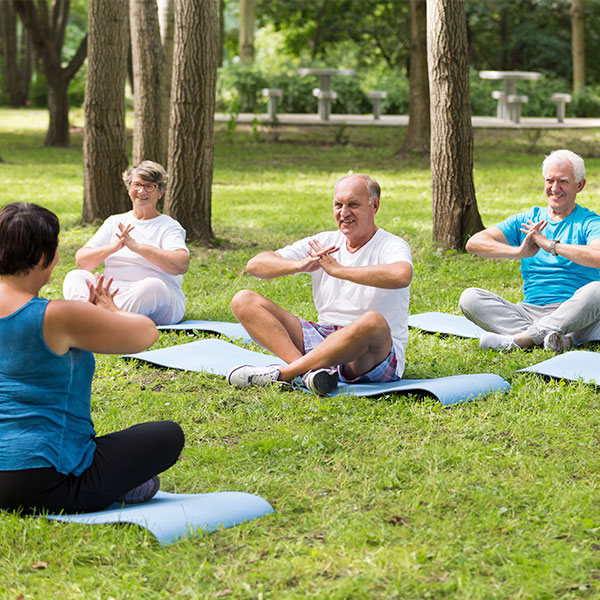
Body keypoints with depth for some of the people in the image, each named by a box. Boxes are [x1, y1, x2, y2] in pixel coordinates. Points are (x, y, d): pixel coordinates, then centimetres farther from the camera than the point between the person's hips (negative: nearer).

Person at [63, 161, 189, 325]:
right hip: (112, 294, 4)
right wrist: (113, 248, -12)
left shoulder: (169, 227, 8)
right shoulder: (114, 222, 20)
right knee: (75, 276, -17)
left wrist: (137, 246, -20)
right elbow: (81, 260, 8)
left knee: (152, 285, -35)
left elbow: (181, 265, -14)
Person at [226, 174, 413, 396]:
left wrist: (337, 269, -26)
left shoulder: (392, 246, -4)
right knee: (244, 300, -6)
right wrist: (301, 265, -18)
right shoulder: (324, 243, 11)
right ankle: (310, 369, -31)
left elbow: (402, 276, -32)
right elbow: (255, 265, 2)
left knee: (373, 322, -41)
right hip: (322, 340, 5)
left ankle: (280, 374, -32)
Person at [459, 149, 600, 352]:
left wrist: (550, 245, -15)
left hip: (575, 316, -3)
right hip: (530, 311, 4)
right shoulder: (527, 221, 16)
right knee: (469, 298, -17)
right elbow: (474, 243, 3)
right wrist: (519, 251, -13)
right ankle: (550, 336, -34)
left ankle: (518, 339, -36)